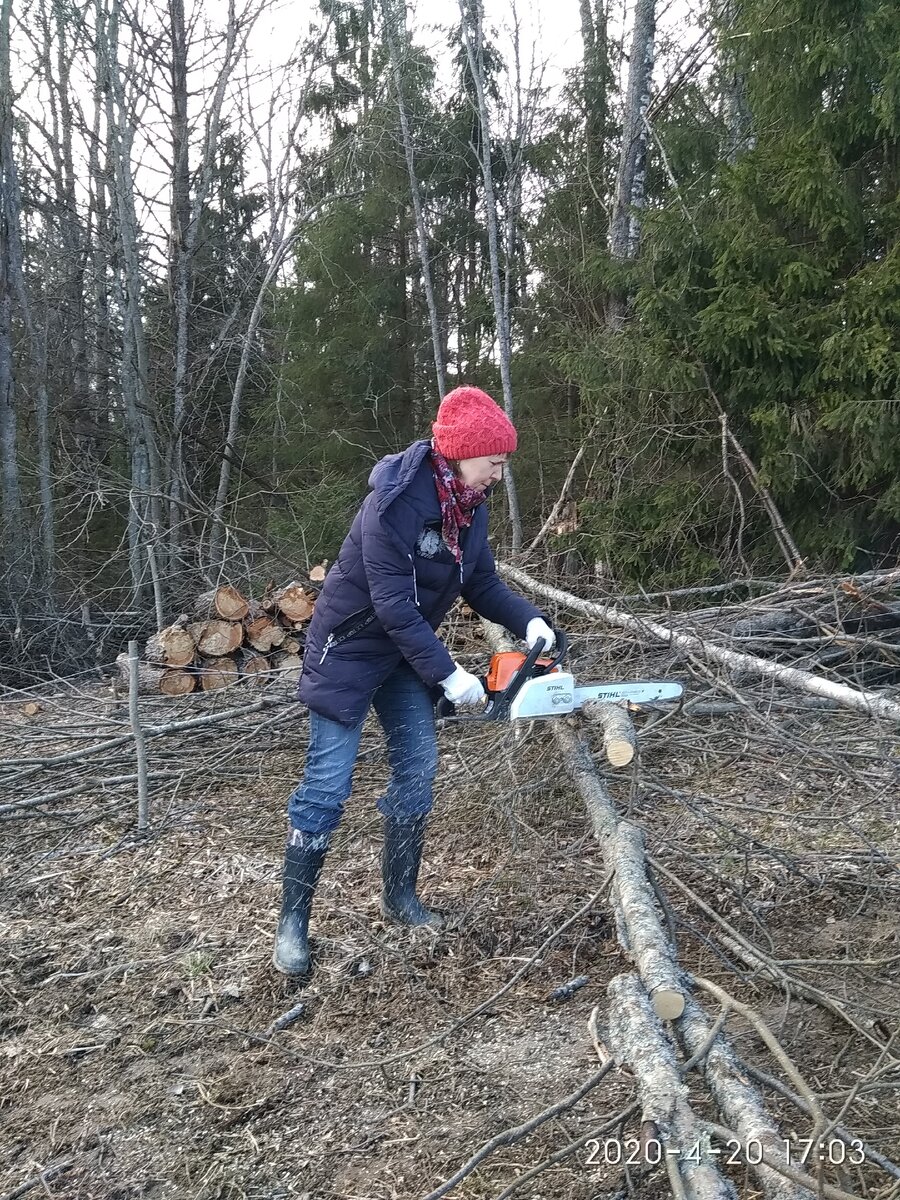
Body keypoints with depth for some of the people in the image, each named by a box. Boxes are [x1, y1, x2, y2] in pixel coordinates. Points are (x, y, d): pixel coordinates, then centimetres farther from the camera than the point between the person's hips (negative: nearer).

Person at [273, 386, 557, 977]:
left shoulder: (469, 505, -4)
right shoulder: (395, 502, -29)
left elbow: (483, 584, 1)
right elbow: (393, 603, -30)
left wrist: (531, 620, -16)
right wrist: (447, 674, -28)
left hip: (407, 651, 8)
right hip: (350, 647, -8)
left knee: (418, 769, 8)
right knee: (328, 783, -5)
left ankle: (401, 895, 25)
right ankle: (293, 920, 9)